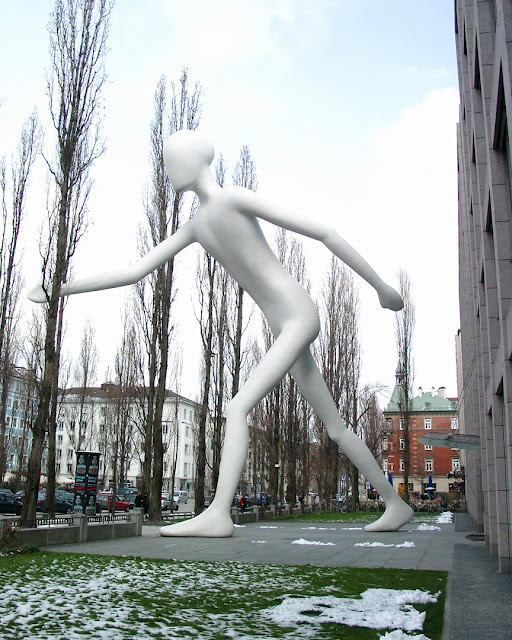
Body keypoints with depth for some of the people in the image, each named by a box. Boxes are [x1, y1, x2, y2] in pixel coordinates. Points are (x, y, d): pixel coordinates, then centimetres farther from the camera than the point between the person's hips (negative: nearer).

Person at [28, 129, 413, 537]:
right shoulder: (196, 226, 16)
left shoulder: (235, 198, -8)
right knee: (335, 426, 12)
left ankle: (219, 515, -18)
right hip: (285, 329, 9)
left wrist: (381, 286, -8)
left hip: (299, 317, -9)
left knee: (238, 408, -18)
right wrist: (63, 289, 10)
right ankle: (396, 503, 21)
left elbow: (323, 232, -9)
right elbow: (136, 271, 15)